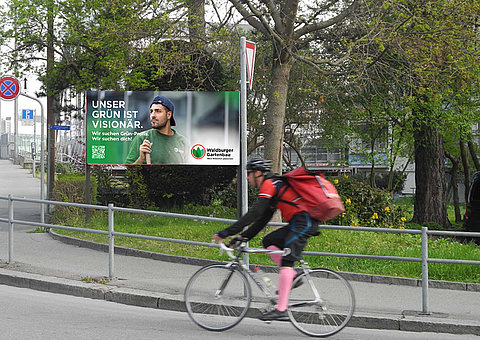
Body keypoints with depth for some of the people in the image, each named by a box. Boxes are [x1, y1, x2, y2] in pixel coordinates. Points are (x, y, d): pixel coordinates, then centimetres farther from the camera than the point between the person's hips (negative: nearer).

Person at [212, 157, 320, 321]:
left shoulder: (269, 185, -7)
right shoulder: (273, 185, 24)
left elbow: (254, 214, -15)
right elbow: (262, 219, 25)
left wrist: (226, 232, -14)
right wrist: (244, 237, 19)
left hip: (304, 222, -10)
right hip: (299, 223, 10)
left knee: (286, 263, -15)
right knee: (269, 241, 14)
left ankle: (281, 310, -21)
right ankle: (293, 276, 6)